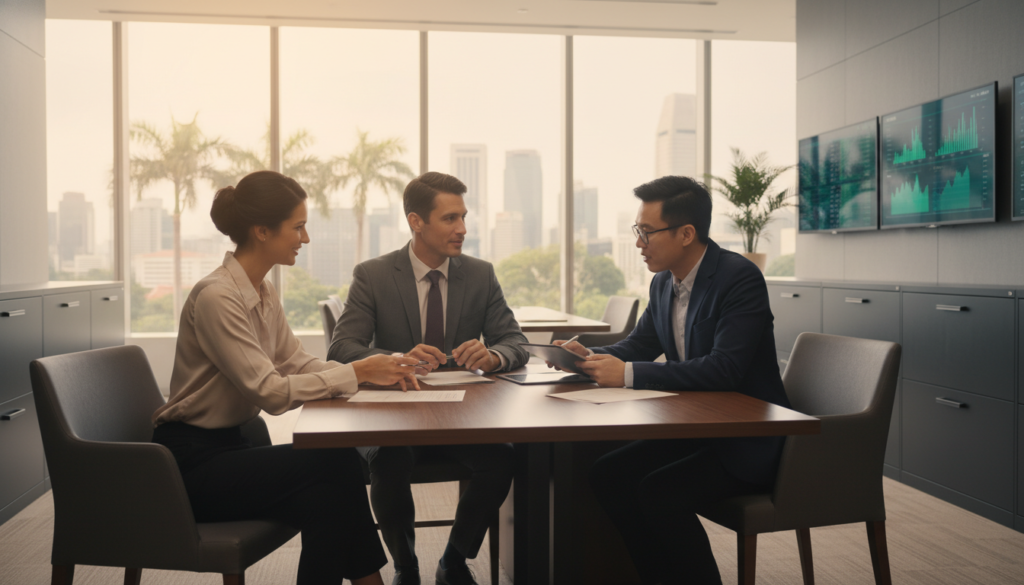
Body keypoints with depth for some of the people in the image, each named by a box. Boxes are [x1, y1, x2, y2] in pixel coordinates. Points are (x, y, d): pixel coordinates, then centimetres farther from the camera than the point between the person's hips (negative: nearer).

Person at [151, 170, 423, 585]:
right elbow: (269, 391, -25)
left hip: (227, 445, 8)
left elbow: (297, 363, 7)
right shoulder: (217, 297, -21)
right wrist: (357, 373, -21)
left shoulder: (263, 294, 7)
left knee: (325, 500, -17)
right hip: (191, 461, -7)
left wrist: (372, 370, -9)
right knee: (334, 463, -21)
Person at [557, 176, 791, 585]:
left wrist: (629, 375, -31)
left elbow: (725, 368, -29)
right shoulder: (663, 283, 5)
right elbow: (638, 345, 15)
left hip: (748, 441, -8)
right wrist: (589, 356, -6)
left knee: (658, 491, -26)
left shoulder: (740, 278, -19)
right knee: (606, 475, -7)